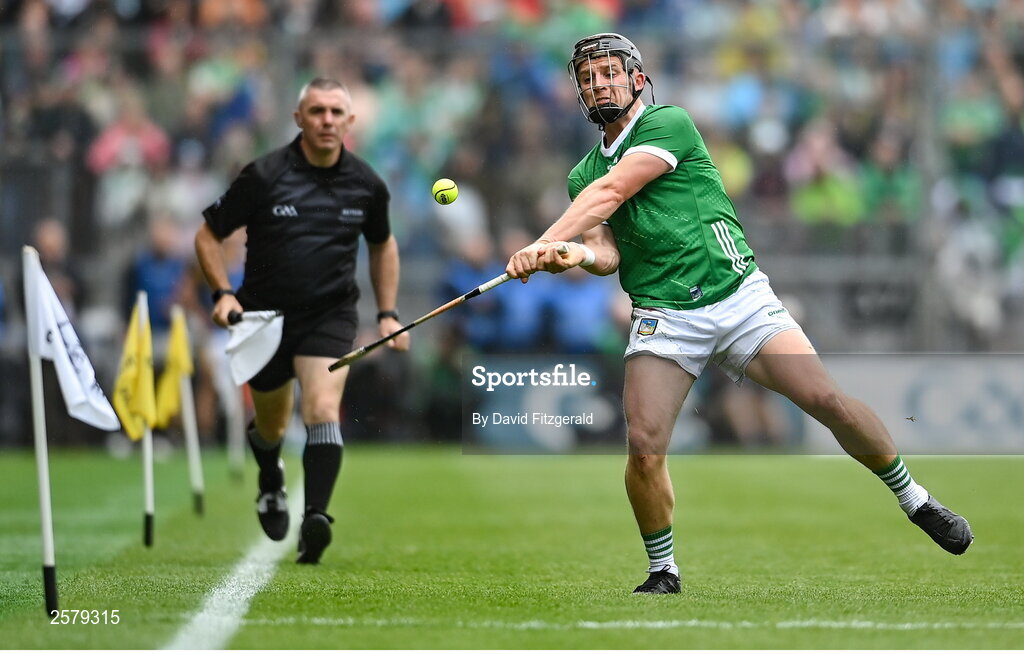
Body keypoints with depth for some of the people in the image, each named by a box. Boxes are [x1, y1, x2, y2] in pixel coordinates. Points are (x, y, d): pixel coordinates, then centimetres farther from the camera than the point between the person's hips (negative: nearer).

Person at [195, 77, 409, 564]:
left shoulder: (366, 185, -2)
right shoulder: (264, 176, -12)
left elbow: (382, 246, 18)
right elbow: (208, 235, -3)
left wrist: (387, 314, 12)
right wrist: (222, 292, -17)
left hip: (331, 314, 0)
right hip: (265, 314, 0)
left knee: (323, 409, -24)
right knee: (271, 427, 14)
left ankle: (316, 519, -34)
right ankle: (271, 478, 50)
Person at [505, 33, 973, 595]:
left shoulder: (670, 123, -2)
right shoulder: (582, 175, 15)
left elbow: (610, 193, -15)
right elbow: (607, 255, 2)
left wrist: (541, 244, -24)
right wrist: (574, 255, -22)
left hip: (738, 294, -3)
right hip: (662, 316, 3)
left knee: (828, 400, -15)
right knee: (644, 446, -16)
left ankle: (915, 500, 6)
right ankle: (662, 572, 5)